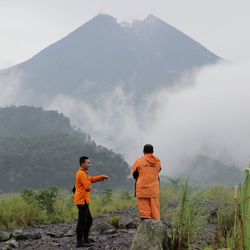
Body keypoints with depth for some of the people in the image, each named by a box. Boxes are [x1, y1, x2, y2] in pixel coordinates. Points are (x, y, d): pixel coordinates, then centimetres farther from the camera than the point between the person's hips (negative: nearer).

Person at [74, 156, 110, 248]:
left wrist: (102, 177, 17)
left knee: (89, 220, 18)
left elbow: (92, 179, 26)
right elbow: (88, 187, -20)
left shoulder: (83, 173, 18)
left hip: (84, 201, 11)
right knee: (82, 221, -10)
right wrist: (89, 183, 2)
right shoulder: (81, 174, -15)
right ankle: (79, 241, -10)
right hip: (82, 200, -11)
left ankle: (85, 239, 27)